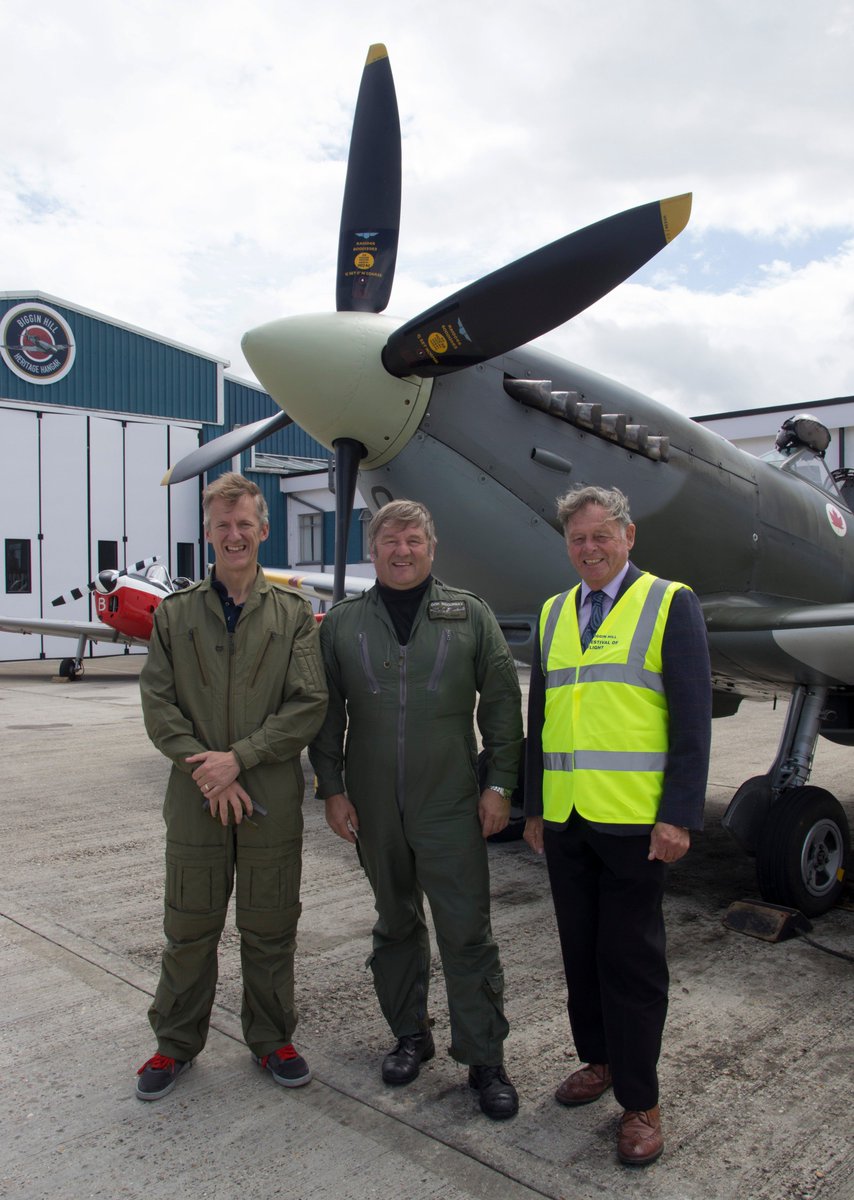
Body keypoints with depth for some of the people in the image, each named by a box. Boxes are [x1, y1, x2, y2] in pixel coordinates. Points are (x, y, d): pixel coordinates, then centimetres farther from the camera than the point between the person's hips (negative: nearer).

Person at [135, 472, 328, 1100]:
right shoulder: (175, 612, 4)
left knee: (270, 931, 12)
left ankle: (272, 1038, 32)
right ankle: (175, 1043, 33)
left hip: (272, 801, -1)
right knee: (189, 930, 13)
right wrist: (203, 769, -12)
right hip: (195, 800, 1)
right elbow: (157, 702, -1)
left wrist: (239, 756, -15)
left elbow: (309, 704, -7)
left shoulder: (294, 612, 0)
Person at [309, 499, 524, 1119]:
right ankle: (411, 1034, 34)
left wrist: (500, 783, -3)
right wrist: (332, 789, 3)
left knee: (467, 930, 0)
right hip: (373, 808, 2)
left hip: (451, 806, -2)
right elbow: (326, 713, 7)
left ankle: (485, 1058, 16)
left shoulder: (469, 614, 1)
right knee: (396, 923, 16)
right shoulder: (342, 623, 5)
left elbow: (502, 703, 2)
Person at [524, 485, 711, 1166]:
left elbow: (693, 718, -8)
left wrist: (679, 817, -13)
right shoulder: (554, 613, 12)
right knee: (581, 952, 16)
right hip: (566, 822, 5)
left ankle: (640, 1101, 20)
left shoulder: (671, 604, -3)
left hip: (634, 821, -5)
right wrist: (534, 808, 12)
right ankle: (599, 1059, 36)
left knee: (631, 960, 4)